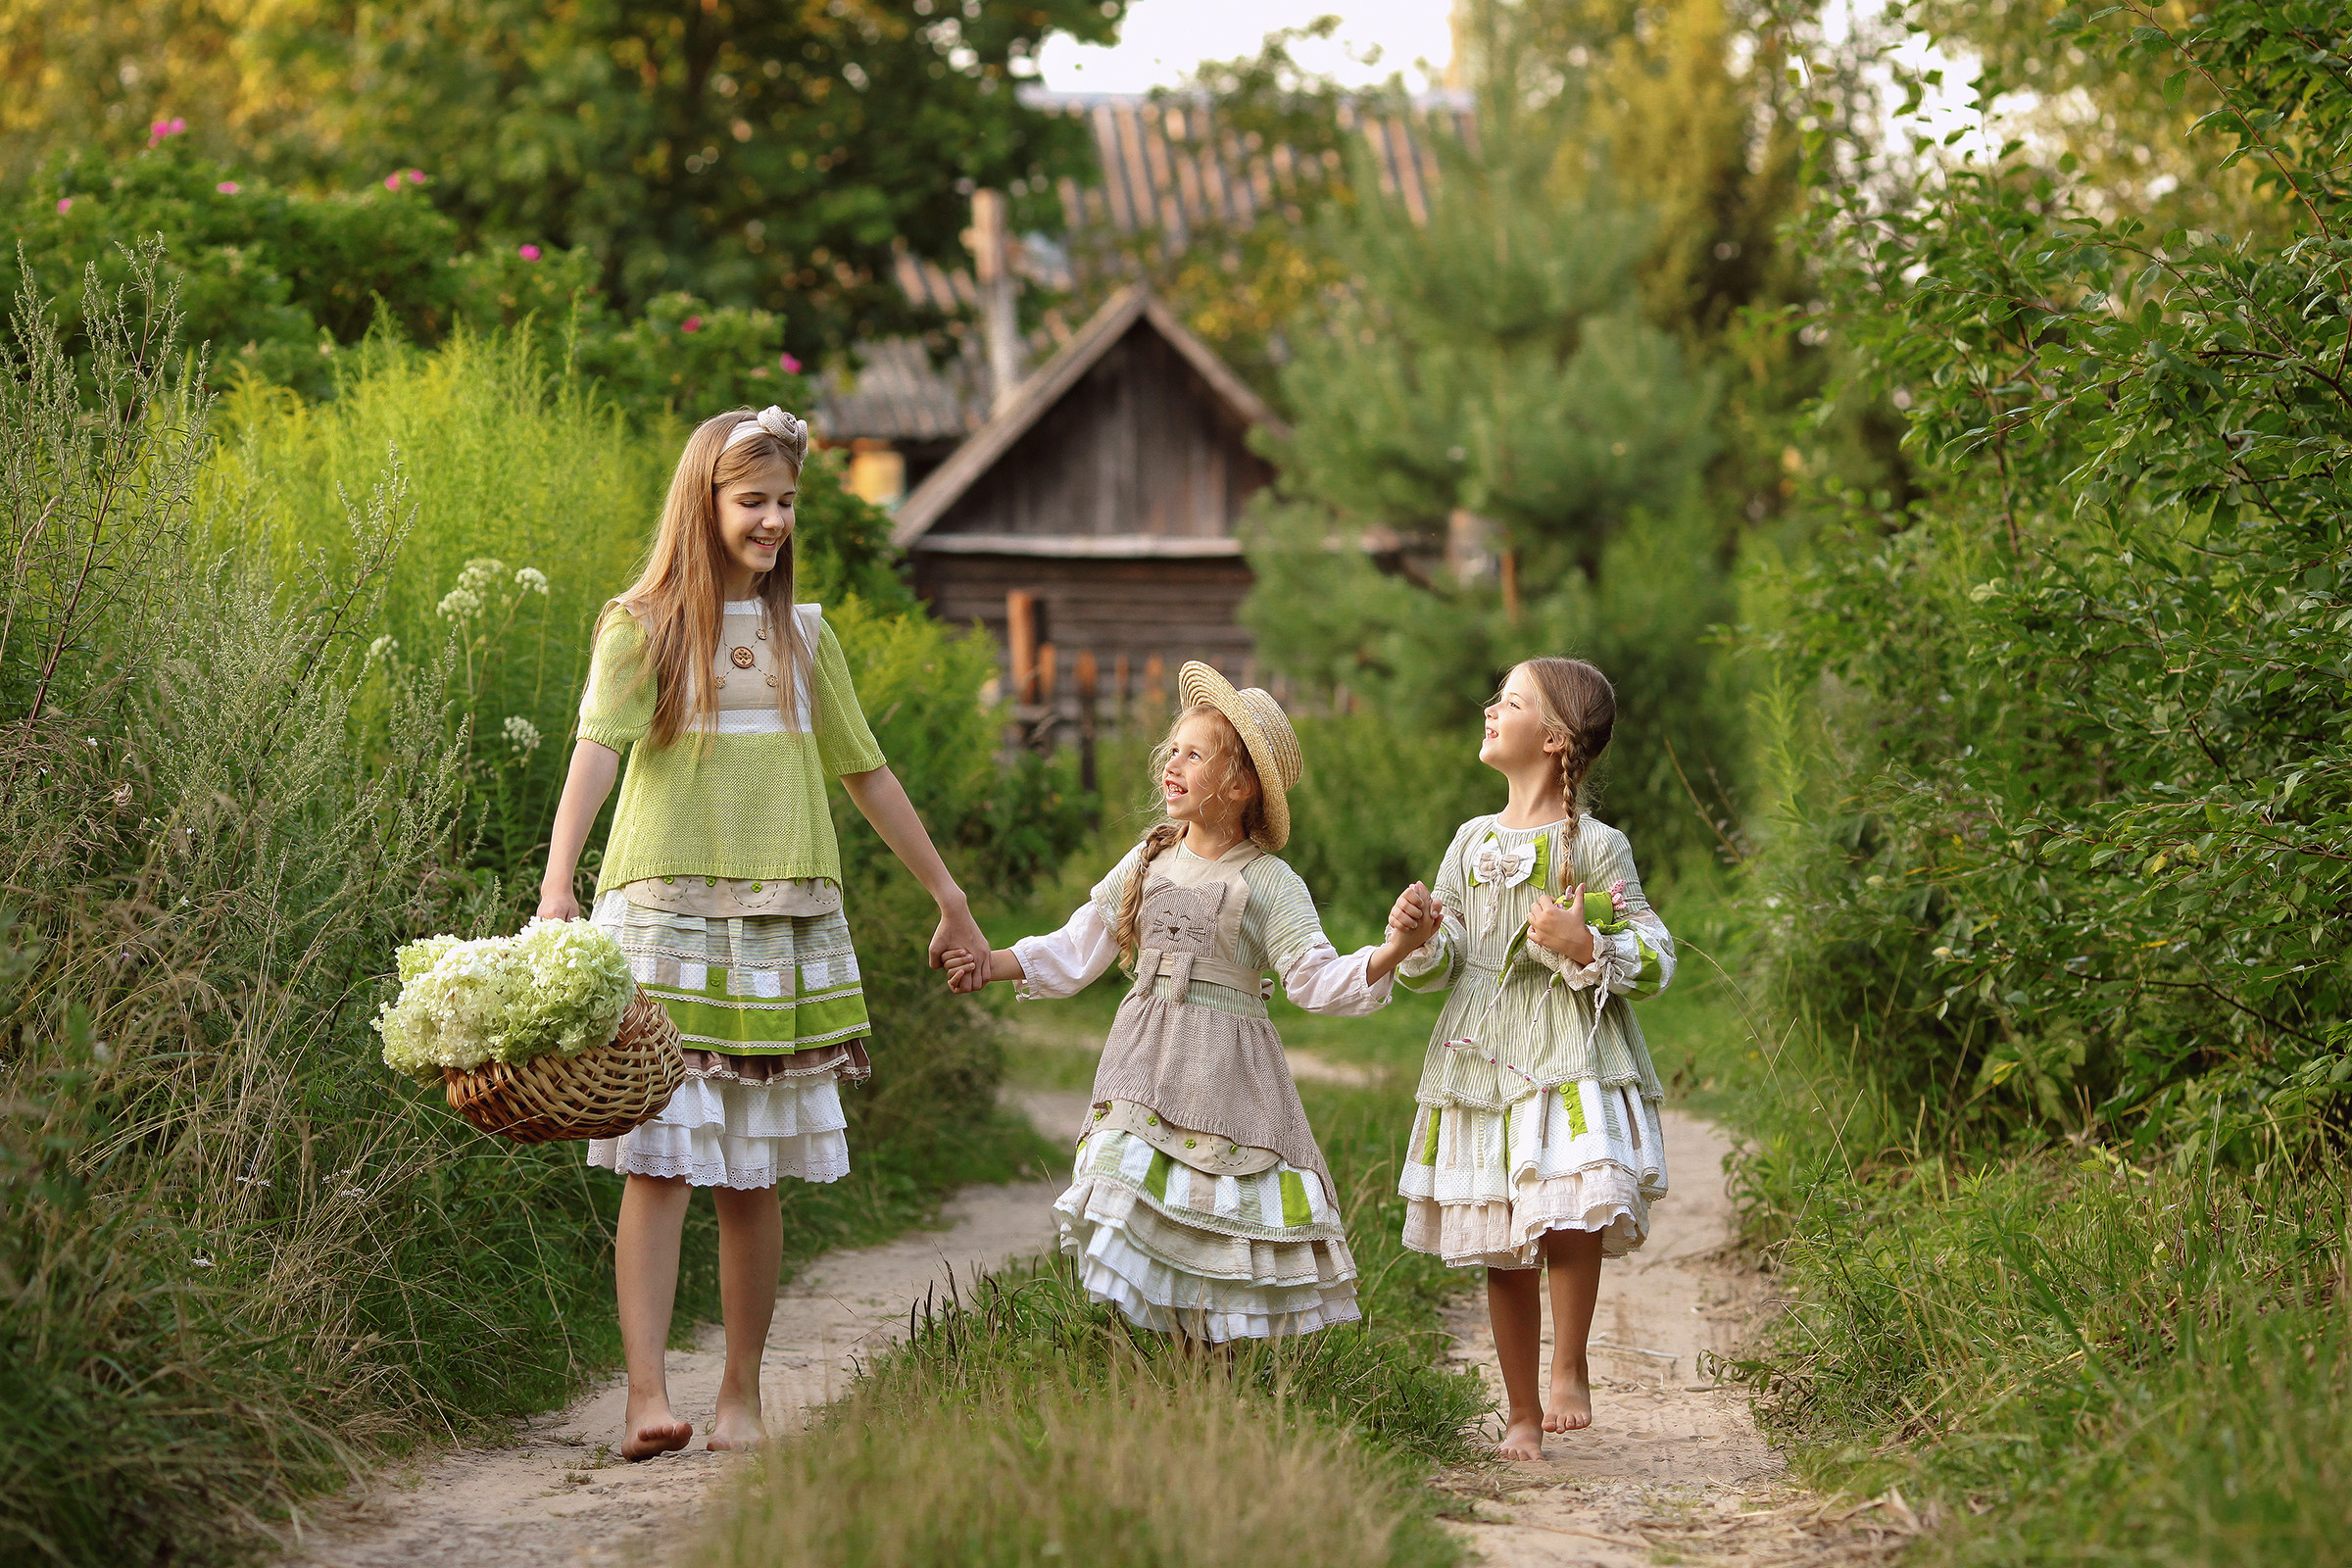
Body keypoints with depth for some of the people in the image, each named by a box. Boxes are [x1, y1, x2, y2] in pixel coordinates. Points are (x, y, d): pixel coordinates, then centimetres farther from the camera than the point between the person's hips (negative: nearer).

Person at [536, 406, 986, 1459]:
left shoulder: (802, 636, 15)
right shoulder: (641, 626, 0)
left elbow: (865, 772, 23)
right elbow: (597, 747, -15)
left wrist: (949, 895, 26)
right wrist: (557, 886, -30)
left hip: (783, 923, 4)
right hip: (665, 912, -4)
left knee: (754, 1175, 4)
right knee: (658, 1160, -11)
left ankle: (741, 1396, 12)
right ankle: (646, 1397, -14)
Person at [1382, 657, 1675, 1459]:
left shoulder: (1595, 847, -3)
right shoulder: (1472, 842, 12)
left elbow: (1655, 960, -3)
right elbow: (1441, 964, 12)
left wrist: (1586, 949, -20)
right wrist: (1420, 936, -10)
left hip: (1571, 1061, -5)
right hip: (1483, 1061, 5)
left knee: (1567, 1213, -24)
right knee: (1500, 1247, 7)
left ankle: (1571, 1368, -2)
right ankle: (1522, 1412, 18)